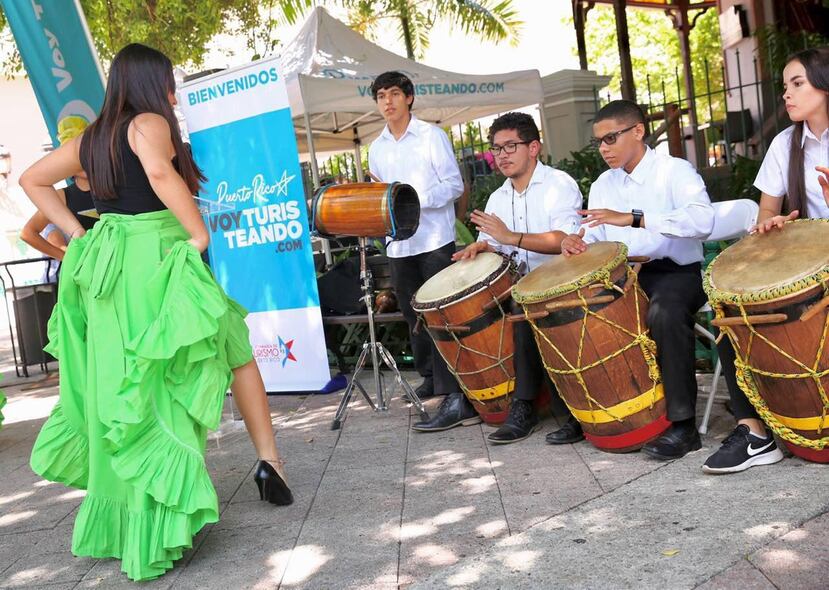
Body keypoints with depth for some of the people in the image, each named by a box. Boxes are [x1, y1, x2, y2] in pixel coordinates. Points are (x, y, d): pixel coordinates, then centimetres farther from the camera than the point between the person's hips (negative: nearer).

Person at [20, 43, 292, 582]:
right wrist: (200, 233, -19)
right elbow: (160, 173, -28)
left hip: (107, 268, 7)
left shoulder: (91, 139, 15)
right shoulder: (149, 123, -7)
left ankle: (122, 518, 24)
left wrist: (79, 235, 13)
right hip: (159, 260, -7)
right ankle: (269, 460, 10)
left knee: (125, 386, 15)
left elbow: (33, 180, 21)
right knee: (237, 353, 9)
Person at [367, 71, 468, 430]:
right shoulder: (376, 148, 14)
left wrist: (417, 198, -19)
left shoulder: (432, 136, -1)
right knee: (414, 316, 13)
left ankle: (458, 398, -14)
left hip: (435, 240, -6)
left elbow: (454, 185, -5)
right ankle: (431, 377, 31)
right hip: (399, 244, 6)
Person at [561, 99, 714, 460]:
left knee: (664, 311, -37)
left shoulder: (675, 171, -7)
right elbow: (596, 239, 11)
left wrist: (633, 218, -33)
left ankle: (682, 424, -27)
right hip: (624, 275, 6)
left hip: (677, 271, -6)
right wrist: (577, 243, -14)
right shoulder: (602, 186, 14)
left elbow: (703, 220, -26)